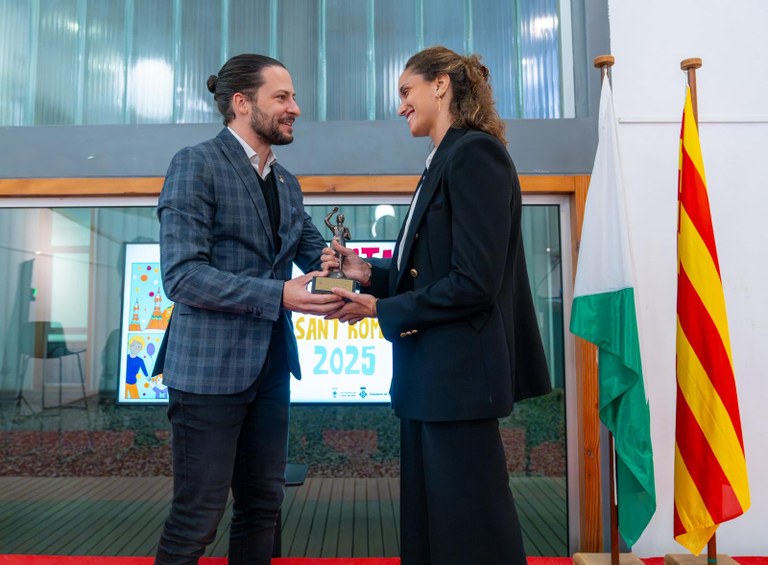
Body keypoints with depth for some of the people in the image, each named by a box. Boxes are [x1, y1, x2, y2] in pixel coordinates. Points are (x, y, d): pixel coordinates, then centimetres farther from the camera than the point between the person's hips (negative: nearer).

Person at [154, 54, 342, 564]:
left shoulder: (287, 183, 13)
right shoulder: (196, 165, -9)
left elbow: (315, 254, 9)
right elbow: (182, 275, -18)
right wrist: (279, 295, -25)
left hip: (271, 365, 7)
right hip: (210, 367, -7)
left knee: (263, 506, 17)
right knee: (196, 518, 6)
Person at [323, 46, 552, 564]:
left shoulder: (475, 154, -12)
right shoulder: (446, 161, 16)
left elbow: (474, 282, -20)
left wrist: (381, 308, -12)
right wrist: (369, 273, 4)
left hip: (459, 374, -10)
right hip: (431, 376, 10)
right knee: (426, 523, 20)